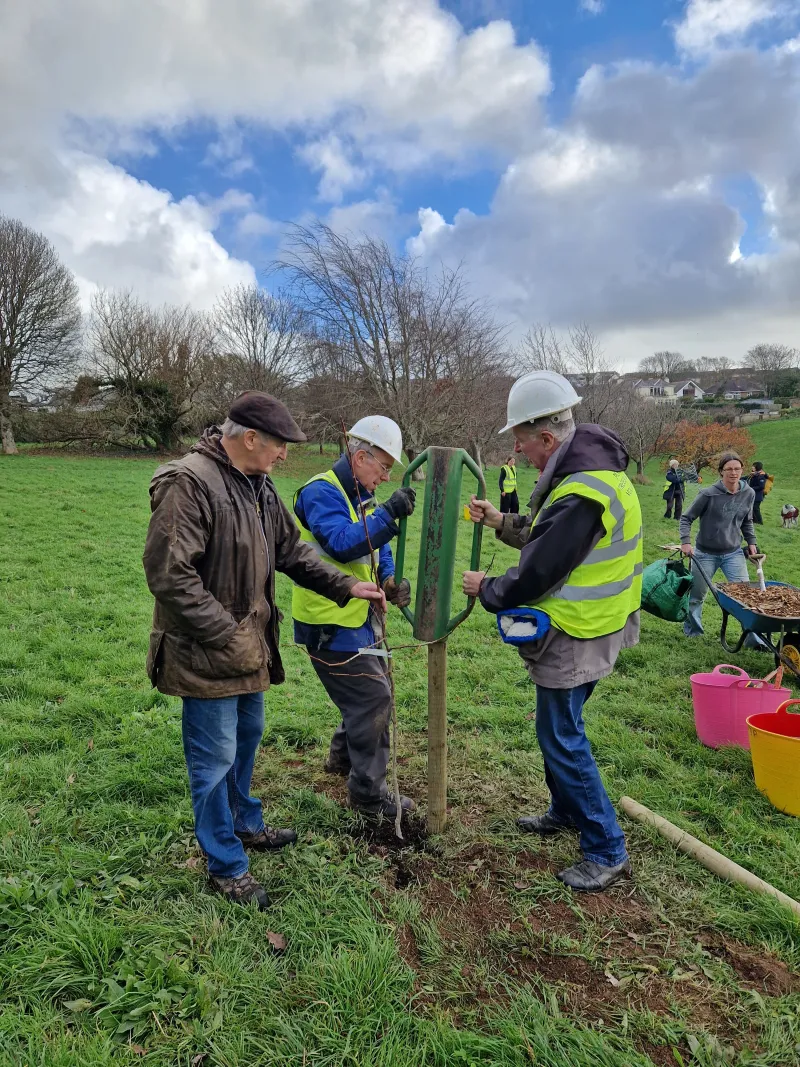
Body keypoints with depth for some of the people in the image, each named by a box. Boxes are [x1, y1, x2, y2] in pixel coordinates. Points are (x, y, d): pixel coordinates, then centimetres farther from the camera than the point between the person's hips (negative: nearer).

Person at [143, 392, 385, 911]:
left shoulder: (260, 486, 6)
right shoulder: (189, 483, -23)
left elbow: (293, 550, 13)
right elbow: (168, 574, -26)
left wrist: (345, 585, 3)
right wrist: (225, 636, -22)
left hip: (248, 647, 9)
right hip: (206, 653, -9)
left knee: (247, 737, 25)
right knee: (215, 759, 5)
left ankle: (245, 824, 47)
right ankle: (226, 865, 24)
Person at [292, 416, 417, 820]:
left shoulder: (362, 496, 12)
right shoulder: (321, 493, -18)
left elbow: (378, 548, 14)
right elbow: (342, 544, -32)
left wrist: (390, 580, -5)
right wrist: (388, 514, -34)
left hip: (357, 617, 10)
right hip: (329, 622, -10)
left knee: (374, 691, 21)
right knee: (373, 697, -6)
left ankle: (342, 757, 43)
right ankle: (368, 795, 10)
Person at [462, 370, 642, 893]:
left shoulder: (580, 495, -28)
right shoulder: (594, 467, 6)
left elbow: (537, 575, -22)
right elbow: (547, 535, 17)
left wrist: (486, 588, -5)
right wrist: (501, 521, 12)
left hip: (575, 637, -10)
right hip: (587, 624, 10)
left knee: (563, 737, 2)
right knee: (558, 728, 23)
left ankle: (607, 852, 16)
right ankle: (566, 810, 43)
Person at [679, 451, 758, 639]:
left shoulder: (748, 494, -3)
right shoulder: (709, 494, -17)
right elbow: (686, 518, -9)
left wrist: (751, 542, 8)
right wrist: (685, 542, -20)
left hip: (734, 553, 3)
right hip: (705, 554, -3)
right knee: (697, 595, 11)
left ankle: (753, 637, 5)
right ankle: (692, 631, 31)